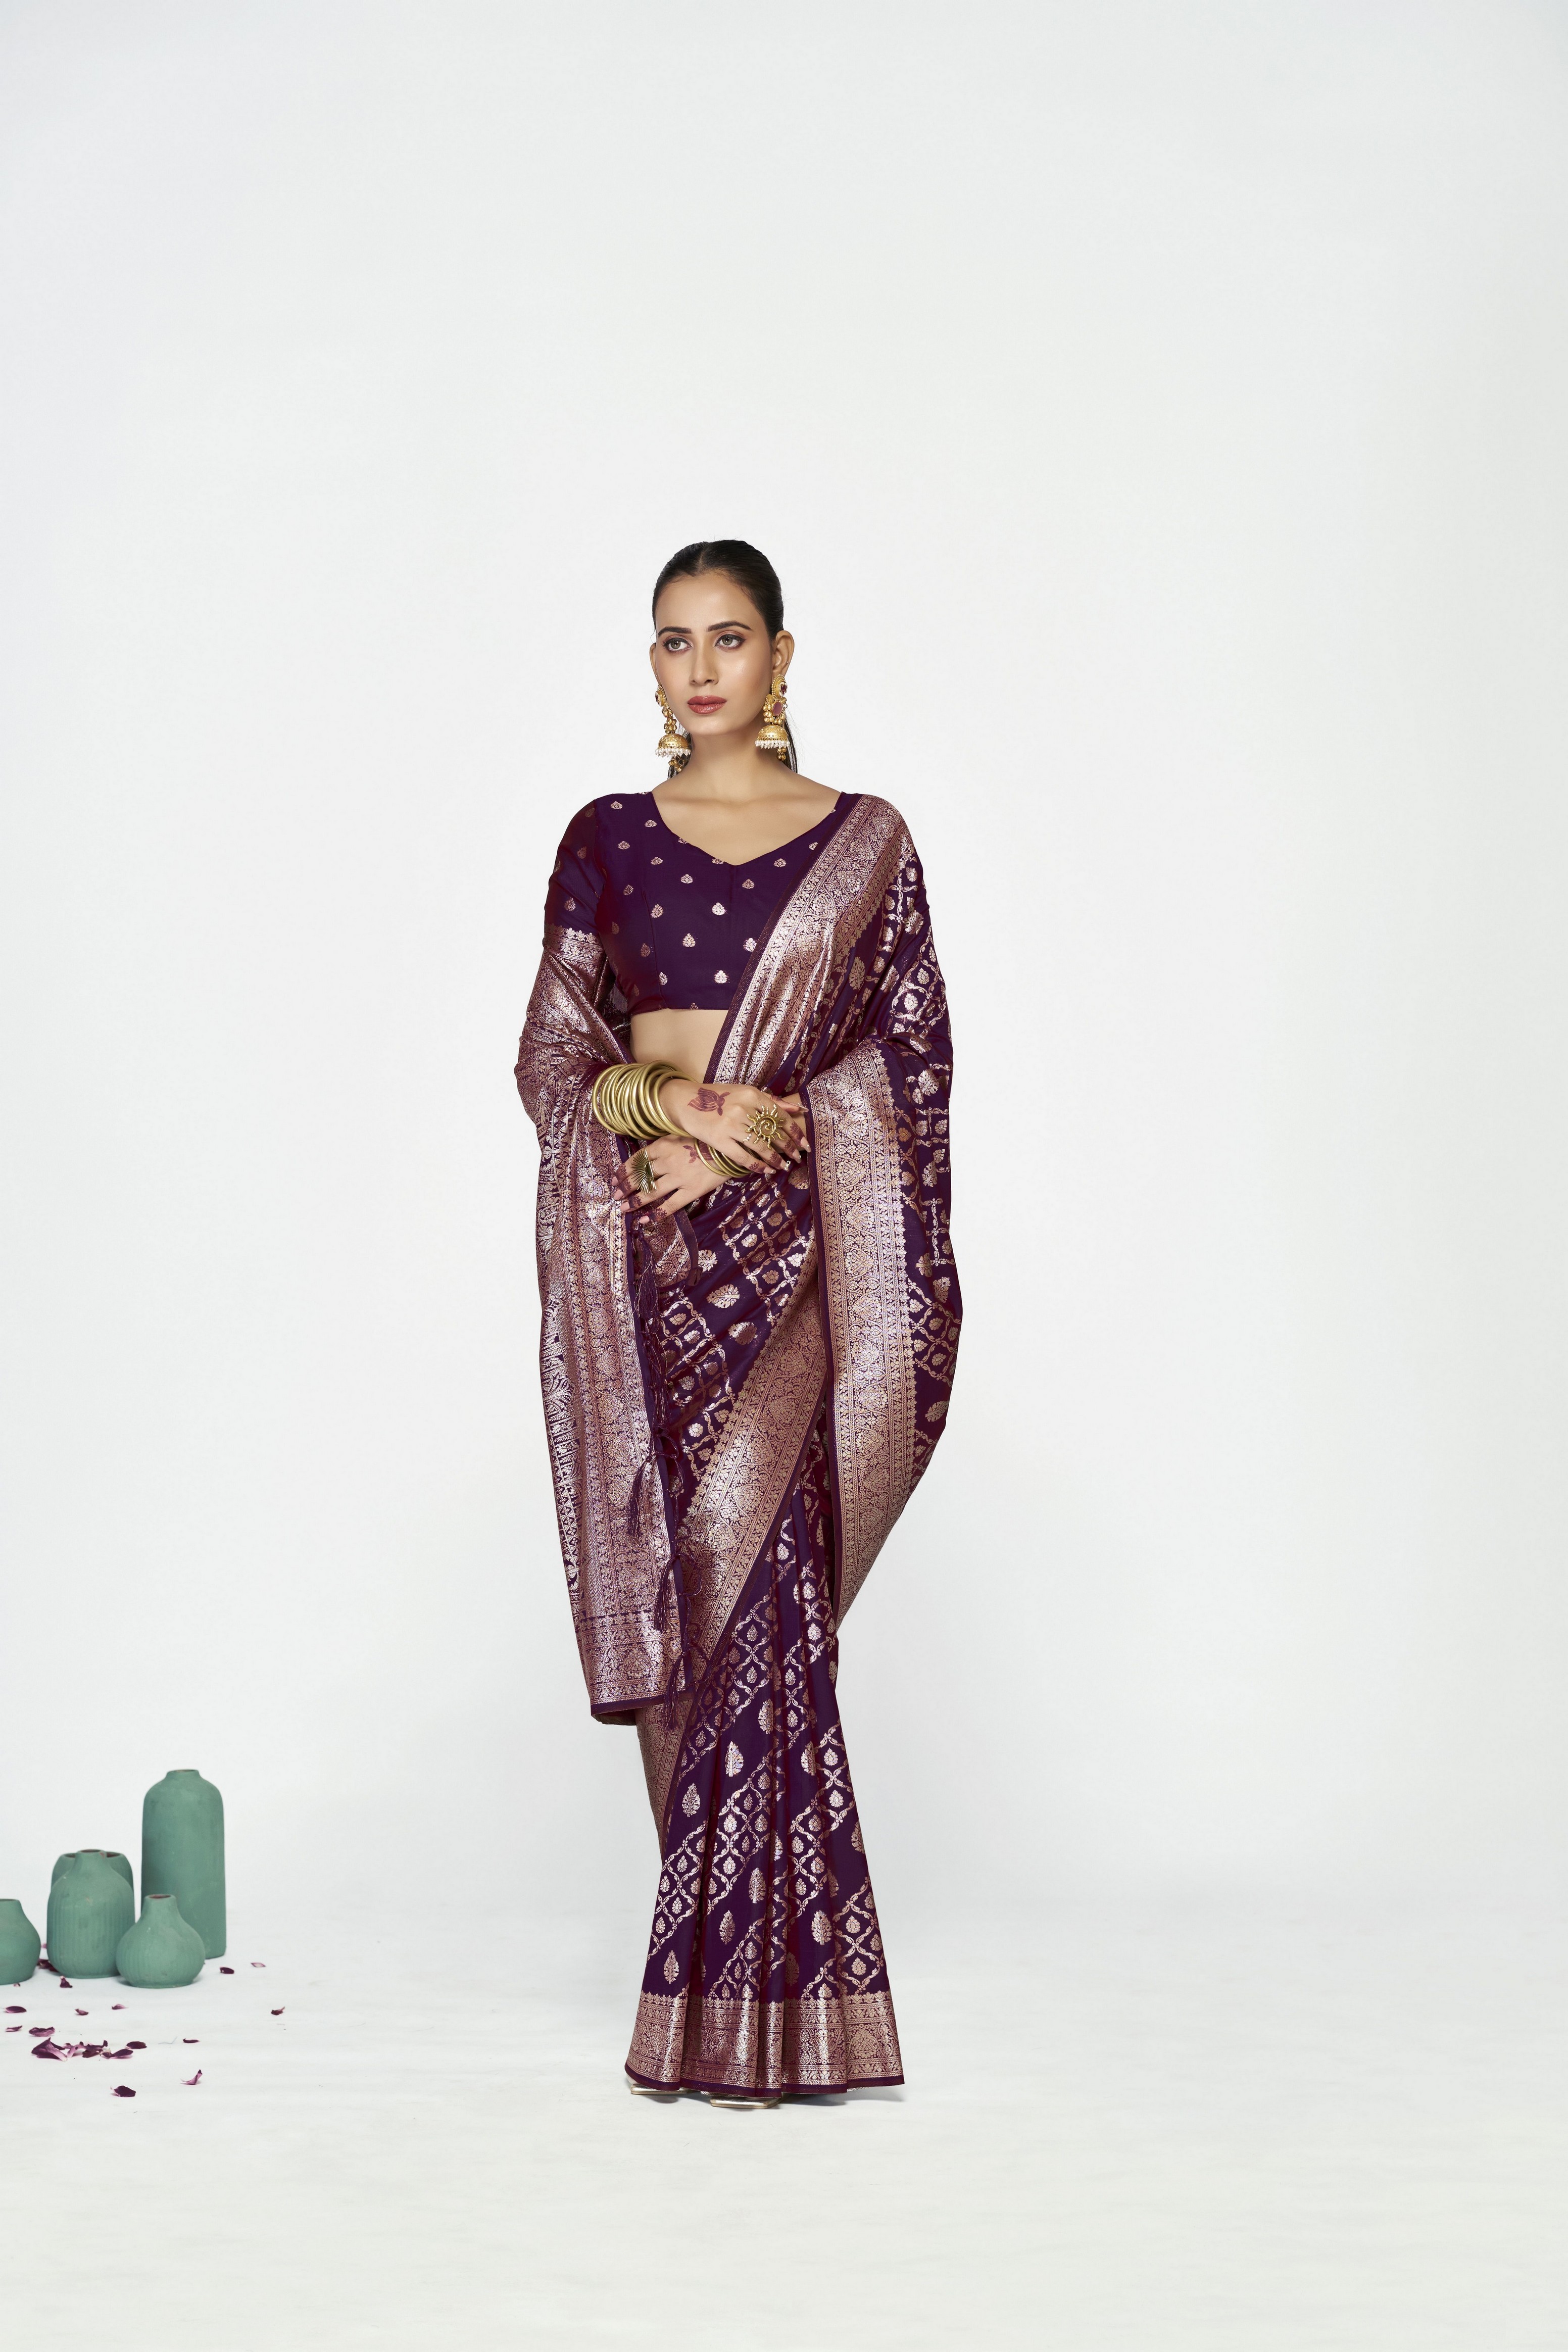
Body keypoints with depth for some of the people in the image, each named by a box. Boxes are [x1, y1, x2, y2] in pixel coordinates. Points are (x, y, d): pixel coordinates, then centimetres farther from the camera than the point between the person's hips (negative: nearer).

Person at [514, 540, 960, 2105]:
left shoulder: (864, 842, 7)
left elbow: (910, 1061, 3)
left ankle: (754, 1996, -5)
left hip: (789, 1236, -2)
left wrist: (740, 1133, -8)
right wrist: (674, 1102, -12)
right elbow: (550, 1054, 6)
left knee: (755, 1578, -13)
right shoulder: (607, 840, 10)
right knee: (664, 1598, 2)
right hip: (633, 1253, 2)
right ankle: (711, 1959, 13)